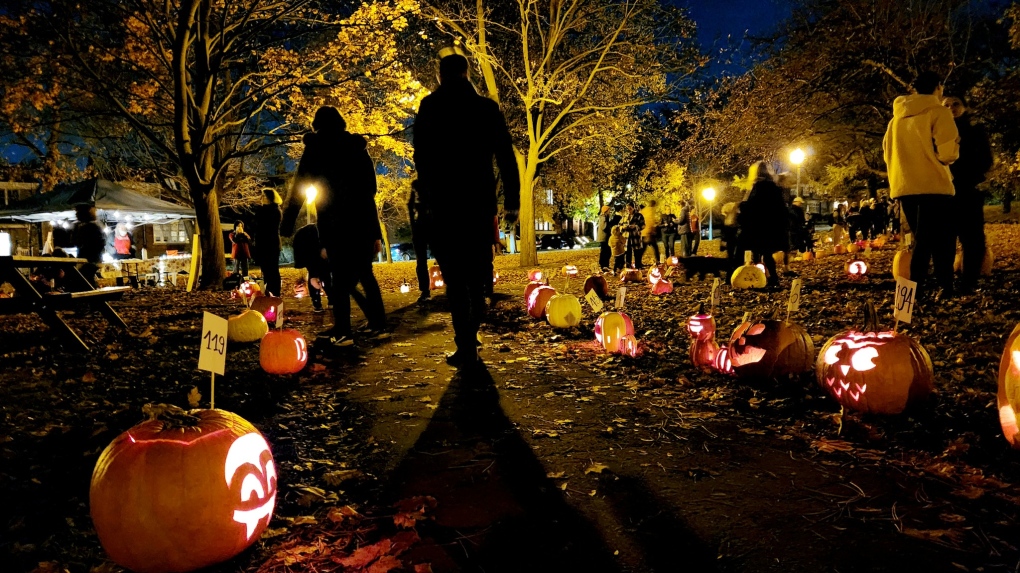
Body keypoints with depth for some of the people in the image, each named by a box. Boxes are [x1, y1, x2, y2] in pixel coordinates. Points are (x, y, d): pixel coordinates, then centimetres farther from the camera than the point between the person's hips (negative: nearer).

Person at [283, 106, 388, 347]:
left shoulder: (316, 149, 4)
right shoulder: (358, 148, 15)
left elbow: (299, 187, 1)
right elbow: (370, 191, 14)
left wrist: (286, 225, 3)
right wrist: (375, 232, 16)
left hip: (333, 221, -4)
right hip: (361, 220, 4)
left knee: (340, 276, -4)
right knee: (365, 274, 9)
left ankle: (343, 332, -8)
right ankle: (379, 326, 7)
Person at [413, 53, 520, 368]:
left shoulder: (430, 107, 2)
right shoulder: (487, 108, 6)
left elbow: (422, 157, -3)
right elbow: (506, 157, 2)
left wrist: (428, 196, 3)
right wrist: (512, 201, 5)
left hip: (444, 203, -2)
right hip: (480, 202, 2)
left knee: (455, 277, 1)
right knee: (477, 275, 12)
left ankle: (466, 347, -3)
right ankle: (469, 343, 17)